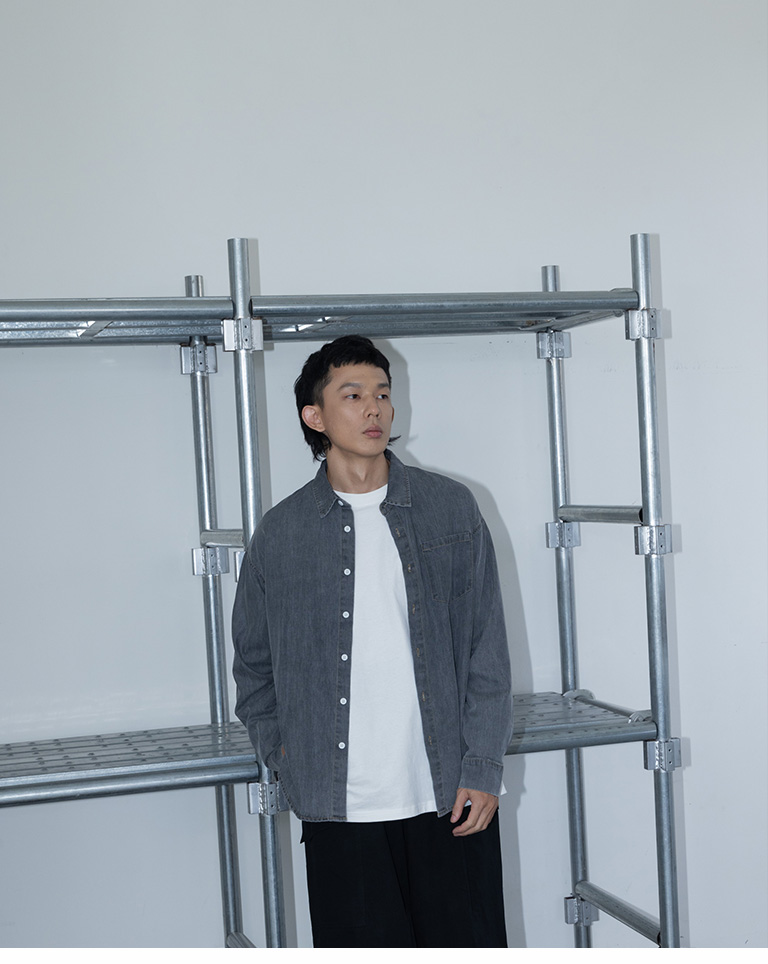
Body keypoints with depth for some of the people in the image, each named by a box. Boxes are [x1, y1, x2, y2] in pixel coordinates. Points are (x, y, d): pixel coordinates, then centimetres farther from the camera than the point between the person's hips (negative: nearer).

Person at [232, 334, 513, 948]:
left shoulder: (451, 508, 3)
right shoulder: (282, 532, 3)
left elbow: (487, 650, 3)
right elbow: (253, 664, 15)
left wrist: (482, 769, -2)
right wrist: (285, 756, 5)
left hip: (451, 798, 0)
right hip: (340, 806, 0)